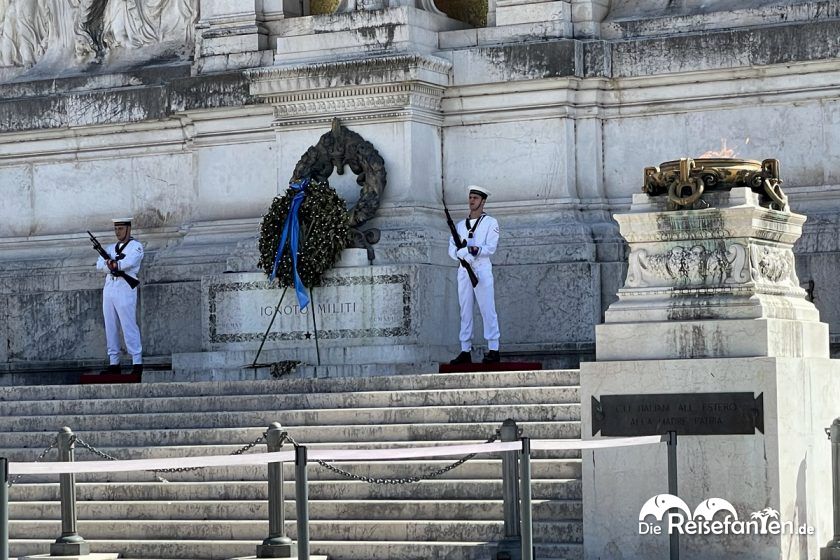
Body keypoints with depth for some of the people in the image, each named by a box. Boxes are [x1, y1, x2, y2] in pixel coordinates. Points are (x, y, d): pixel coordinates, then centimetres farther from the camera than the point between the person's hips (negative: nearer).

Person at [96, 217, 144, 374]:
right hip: (109, 289, 6)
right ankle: (114, 363, 7)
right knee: (110, 327, 4)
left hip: (125, 289, -6)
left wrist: (112, 264, -14)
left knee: (129, 326, -11)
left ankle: (137, 363, -11)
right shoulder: (111, 248, 21)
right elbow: (100, 264, 5)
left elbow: (129, 262, -16)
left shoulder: (136, 246, 4)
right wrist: (113, 264, -13)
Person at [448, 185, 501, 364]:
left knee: (487, 309, -9)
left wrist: (476, 250, -25)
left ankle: (493, 350, -11)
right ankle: (465, 351, 4)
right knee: (465, 311, 3)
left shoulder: (490, 223, 6)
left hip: (482, 269, -5)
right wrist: (465, 253, -13)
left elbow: (490, 247, -7)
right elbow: (452, 249, 7)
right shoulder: (460, 225, 19)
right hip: (463, 269, 5)